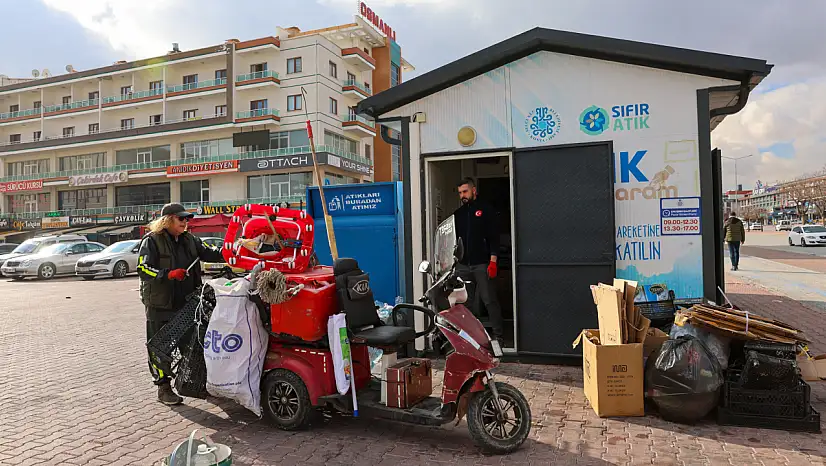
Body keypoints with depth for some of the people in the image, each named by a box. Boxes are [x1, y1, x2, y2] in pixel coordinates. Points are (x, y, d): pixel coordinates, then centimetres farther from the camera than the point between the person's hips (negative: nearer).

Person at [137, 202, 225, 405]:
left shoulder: (189, 240, 11)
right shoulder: (152, 241, -7)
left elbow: (208, 253, 5)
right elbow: (143, 269, -14)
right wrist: (168, 274, -28)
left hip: (187, 302, 6)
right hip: (160, 305, -6)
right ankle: (163, 388, 13)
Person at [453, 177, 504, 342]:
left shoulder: (486, 209, 3)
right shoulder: (458, 213, 18)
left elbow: (494, 237, -4)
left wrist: (493, 261, -12)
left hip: (482, 264, -5)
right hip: (462, 265, 5)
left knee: (490, 301, -5)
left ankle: (497, 334, 2)